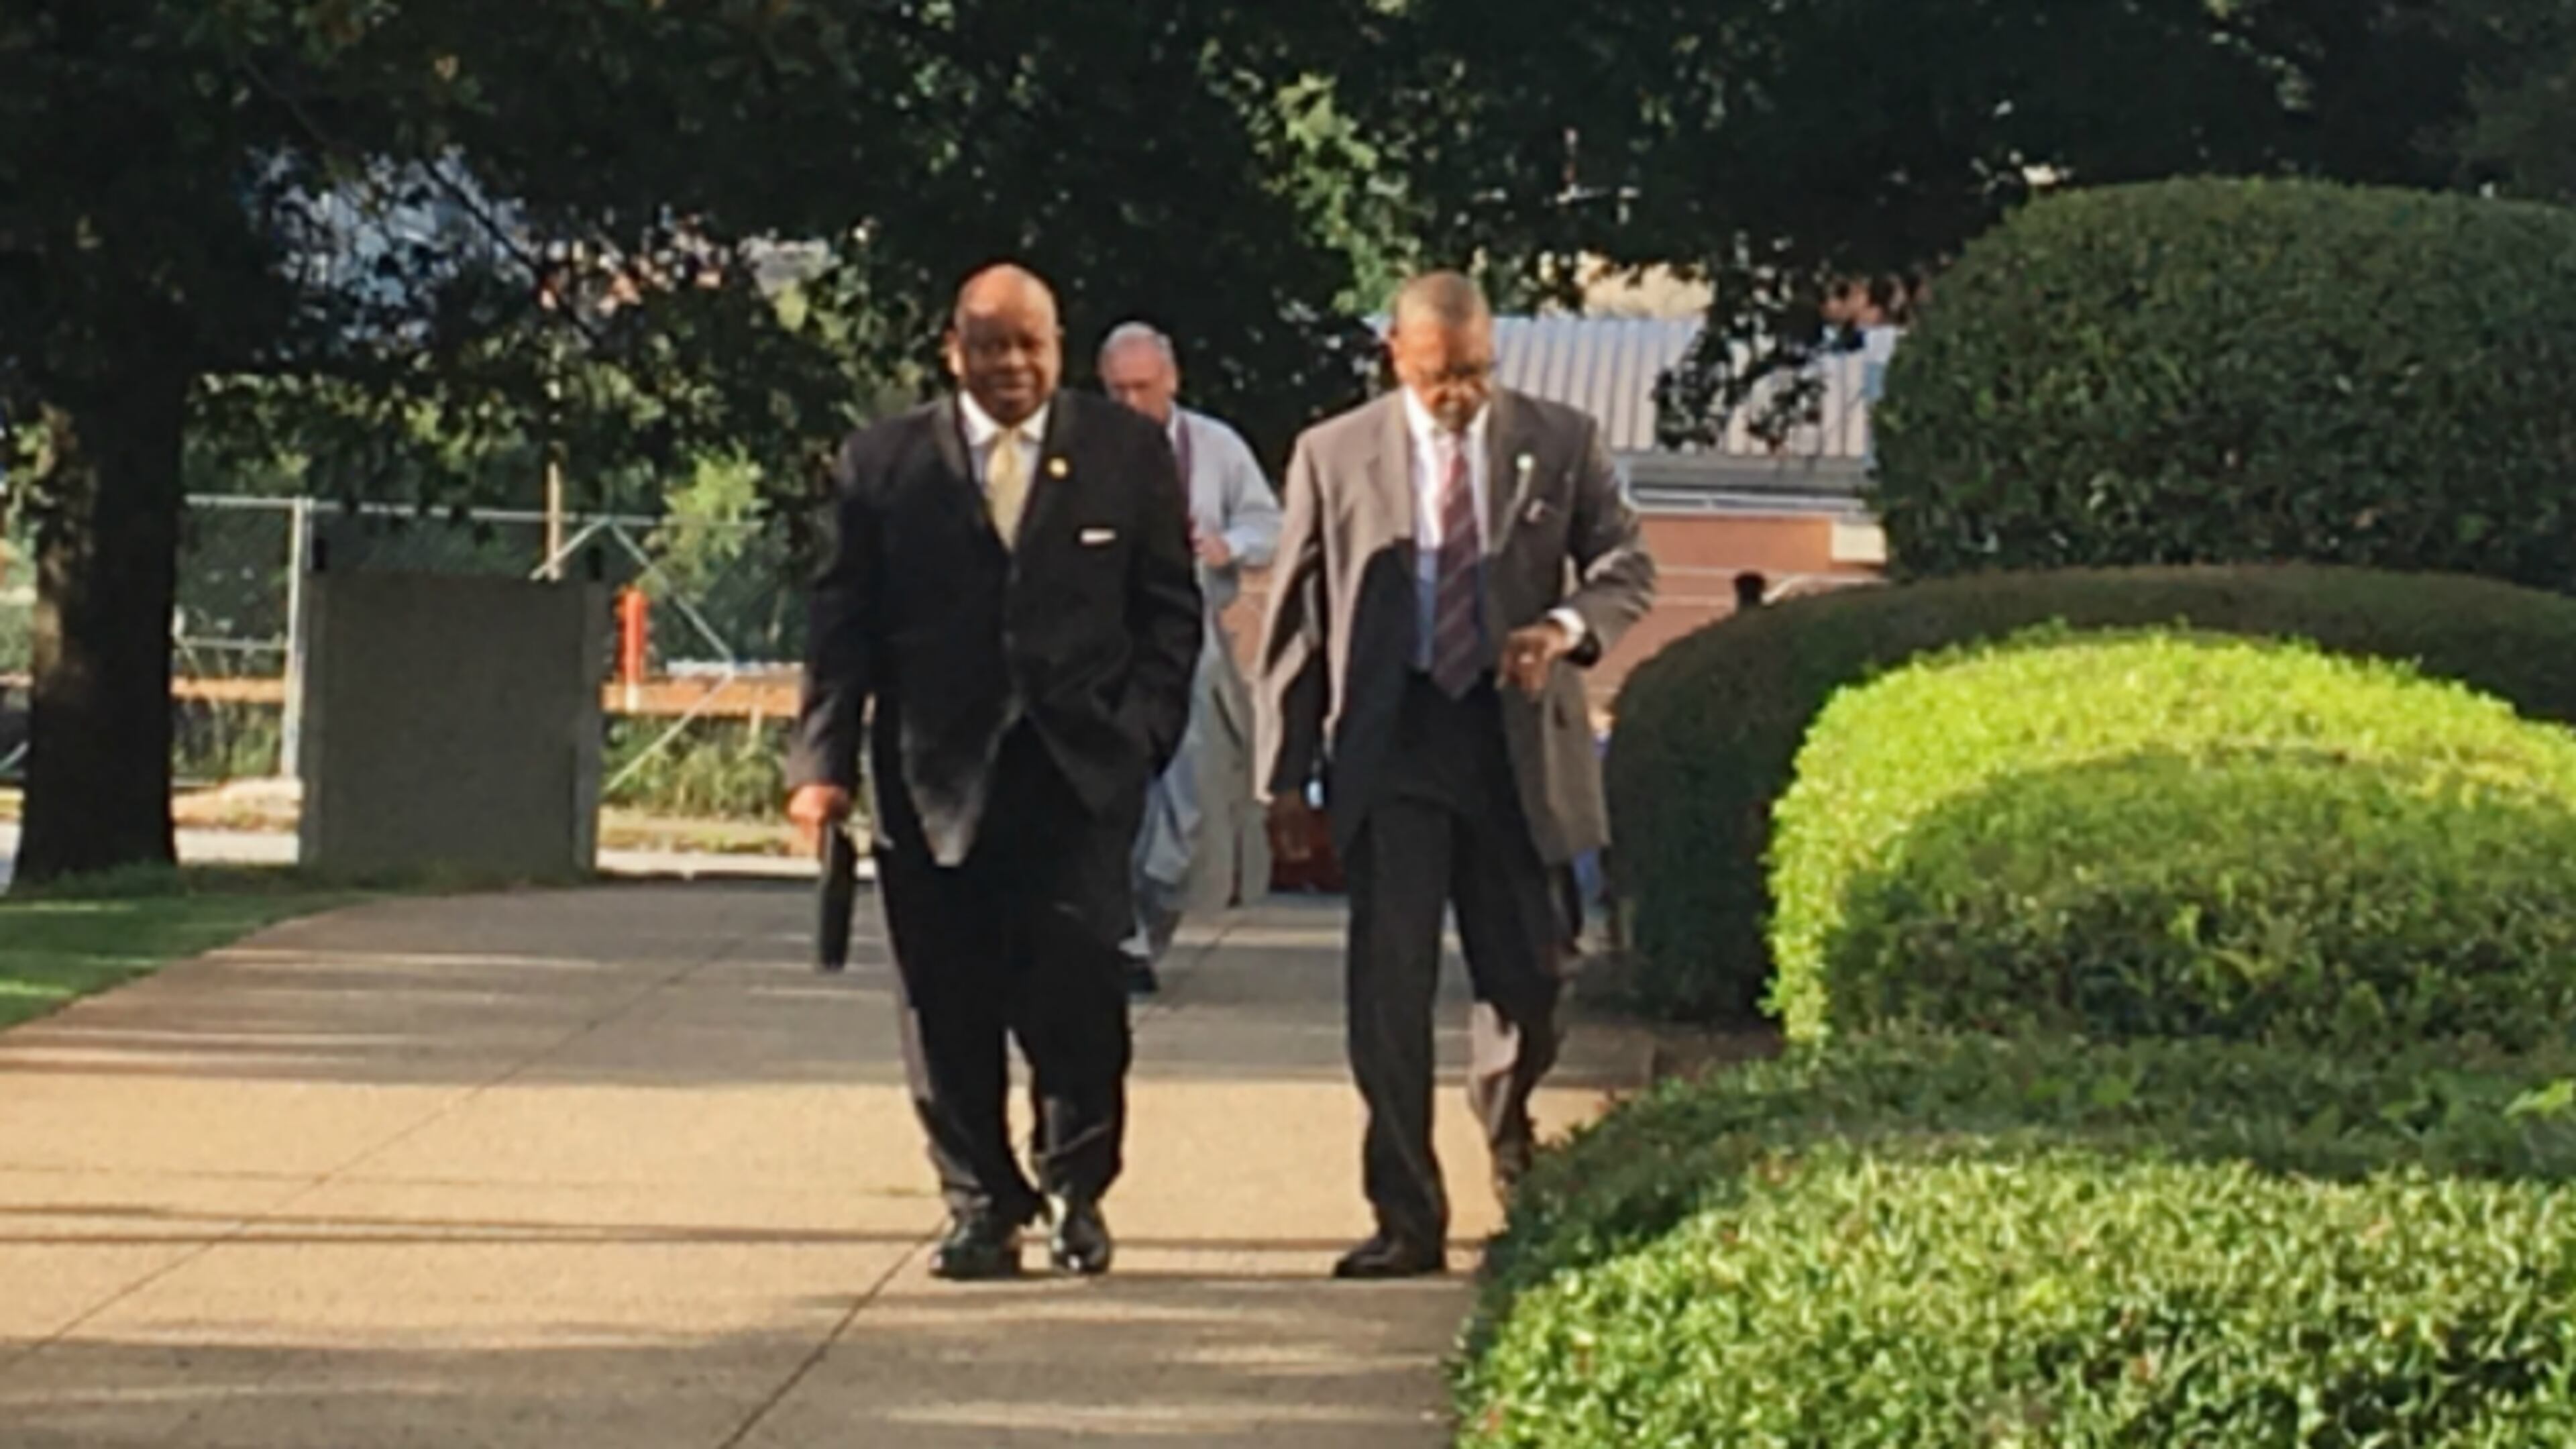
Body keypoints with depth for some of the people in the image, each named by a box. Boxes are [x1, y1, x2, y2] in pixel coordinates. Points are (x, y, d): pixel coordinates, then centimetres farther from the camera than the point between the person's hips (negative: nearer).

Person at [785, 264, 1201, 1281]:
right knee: (950, 1008, 2)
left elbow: (1170, 614, 10)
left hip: (1076, 773, -1)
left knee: (1075, 988, -10)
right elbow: (842, 625, 6)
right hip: (934, 775, 1)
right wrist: (824, 762, -3)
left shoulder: (1128, 455, 8)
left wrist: (1141, 733, -4)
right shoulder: (882, 464, 8)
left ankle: (1076, 1191, 9)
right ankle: (981, 1207, 14)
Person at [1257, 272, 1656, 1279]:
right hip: (1389, 743, -1)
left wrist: (1567, 626, -16)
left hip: (1519, 742, 1)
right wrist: (1286, 770, 0)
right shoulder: (1334, 457, 3)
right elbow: (1296, 620, 5)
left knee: (1529, 976, 7)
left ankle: (1509, 1137, 40)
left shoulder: (1561, 445, 4)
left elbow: (1626, 565, 8)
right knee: (1388, 986, -8)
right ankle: (1406, 1220, -3)